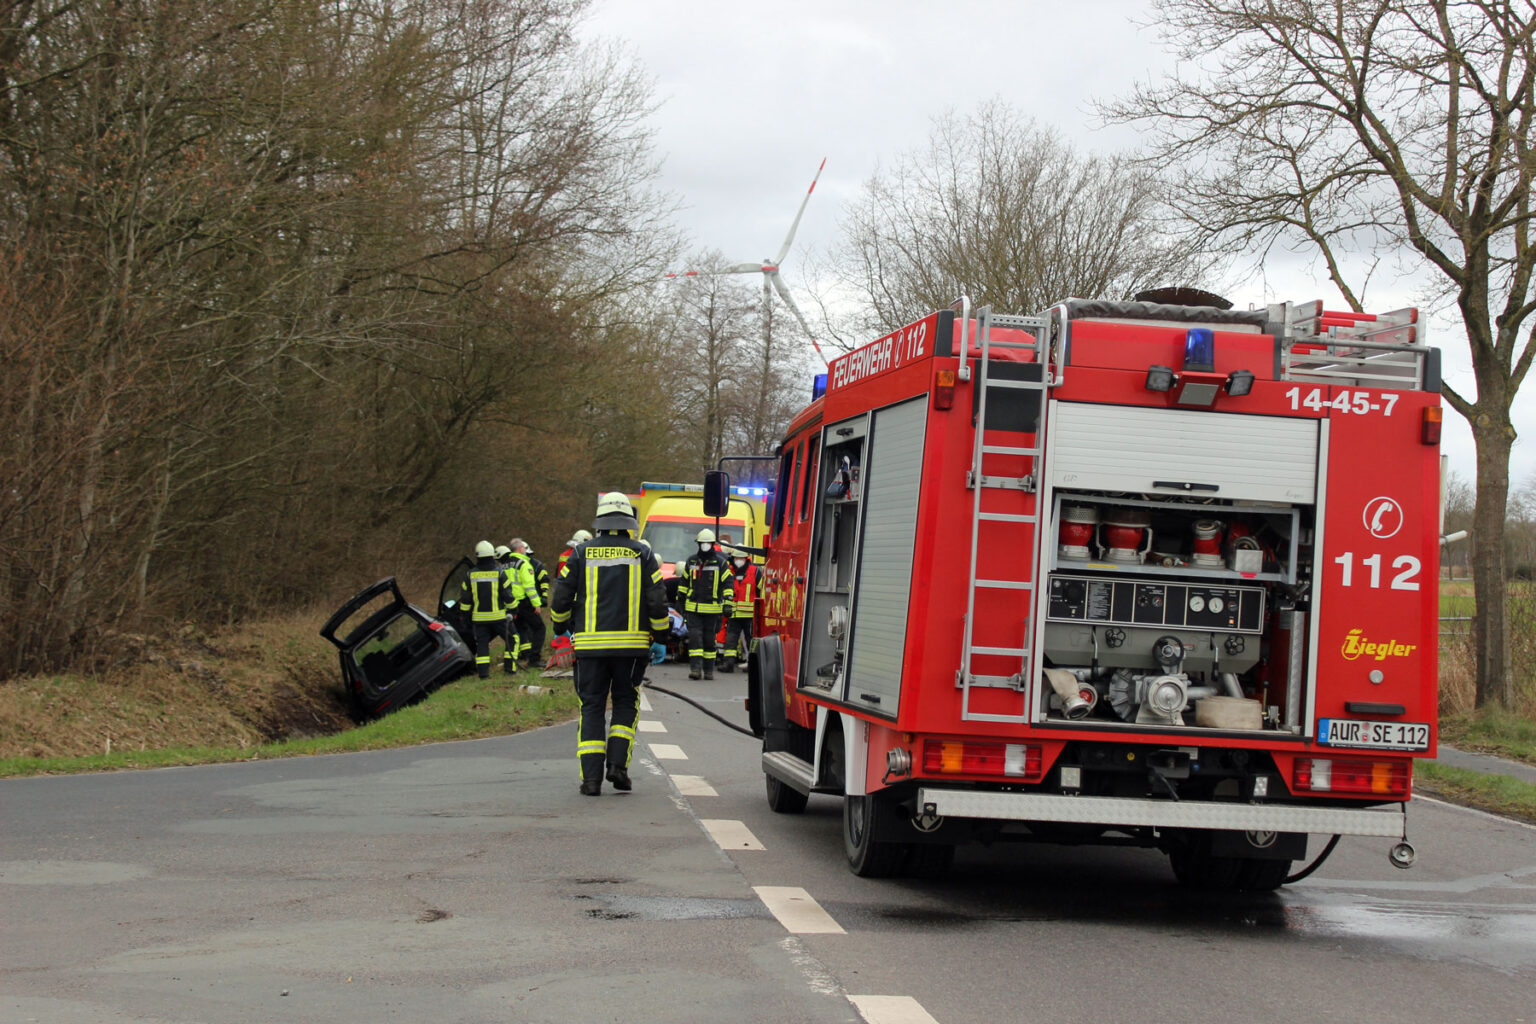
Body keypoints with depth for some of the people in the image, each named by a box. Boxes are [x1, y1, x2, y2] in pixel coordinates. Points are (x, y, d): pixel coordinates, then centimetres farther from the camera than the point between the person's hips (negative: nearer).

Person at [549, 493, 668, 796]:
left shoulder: (582, 553, 2)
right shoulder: (642, 554, 0)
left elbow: (561, 597, 3)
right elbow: (657, 600, 0)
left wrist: (561, 627, 22)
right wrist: (660, 635, 14)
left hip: (590, 643, 0)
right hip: (632, 643, 0)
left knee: (592, 707, 5)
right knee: (626, 703, 15)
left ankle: (591, 777, -1)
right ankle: (618, 764, 0)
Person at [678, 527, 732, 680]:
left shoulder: (720, 562, 0)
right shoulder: (691, 561, 9)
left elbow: (727, 583, -1)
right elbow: (683, 582, 19)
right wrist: (680, 600, 19)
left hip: (712, 609, -2)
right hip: (693, 608, 2)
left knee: (709, 639, 5)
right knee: (695, 637, -10)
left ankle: (709, 670, 15)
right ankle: (695, 668, -13)